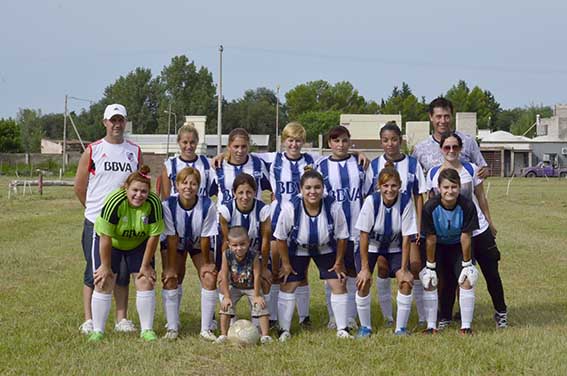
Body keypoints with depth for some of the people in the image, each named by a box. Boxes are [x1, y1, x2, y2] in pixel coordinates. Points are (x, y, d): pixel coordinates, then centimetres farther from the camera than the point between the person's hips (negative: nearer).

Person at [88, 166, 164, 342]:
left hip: (139, 244, 2)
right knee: (104, 283, -6)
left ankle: (147, 330, 5)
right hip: (111, 243, -2)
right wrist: (106, 266, -21)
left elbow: (154, 236, -18)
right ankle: (97, 331, 3)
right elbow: (106, 237, -27)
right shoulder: (115, 201, -34)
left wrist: (146, 265, -13)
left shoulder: (153, 203, -27)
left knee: (145, 281, -5)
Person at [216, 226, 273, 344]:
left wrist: (256, 296, -19)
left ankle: (265, 335, -3)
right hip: (234, 287, 1)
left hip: (251, 287, -1)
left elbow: (257, 277, -23)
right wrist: (227, 296, -18)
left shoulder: (254, 257, -30)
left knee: (261, 306, -12)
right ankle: (223, 335, 0)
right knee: (226, 306, -10)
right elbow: (224, 277, -19)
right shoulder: (227, 255, -25)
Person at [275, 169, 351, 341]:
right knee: (287, 286, -4)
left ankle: (342, 329, 12)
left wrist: (339, 262, -5)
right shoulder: (290, 209, -32)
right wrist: (286, 264, -9)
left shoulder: (333, 207, -29)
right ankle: (284, 331, 8)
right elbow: (281, 238, -15)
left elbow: (342, 236, -12)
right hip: (297, 249, -1)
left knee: (339, 285, -3)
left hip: (326, 249, 1)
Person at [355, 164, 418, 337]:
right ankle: (365, 327, 3)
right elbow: (364, 235, -21)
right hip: (370, 245, -1)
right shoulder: (371, 201, -26)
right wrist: (365, 268, -21)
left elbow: (406, 238, -18)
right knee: (363, 282, -18)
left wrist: (404, 269, -18)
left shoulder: (406, 202, -23)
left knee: (406, 281, -18)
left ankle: (401, 328, -3)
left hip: (395, 247, 1)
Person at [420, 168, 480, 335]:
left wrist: (467, 264, -12)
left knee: (467, 280, -13)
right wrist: (430, 266, -14)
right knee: (429, 281, -9)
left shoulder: (467, 206, -28)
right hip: (438, 247, 0)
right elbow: (430, 239, -20)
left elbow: (465, 238, -20)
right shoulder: (430, 207, -28)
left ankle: (466, 326, -3)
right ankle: (431, 325, 2)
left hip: (458, 246, 0)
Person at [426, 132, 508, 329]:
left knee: (491, 273, 6)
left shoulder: (471, 169, -2)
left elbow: (481, 197, 6)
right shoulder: (433, 174, -1)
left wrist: (490, 222, 11)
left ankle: (501, 312, 22)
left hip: (478, 231, 0)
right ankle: (445, 317, 15)